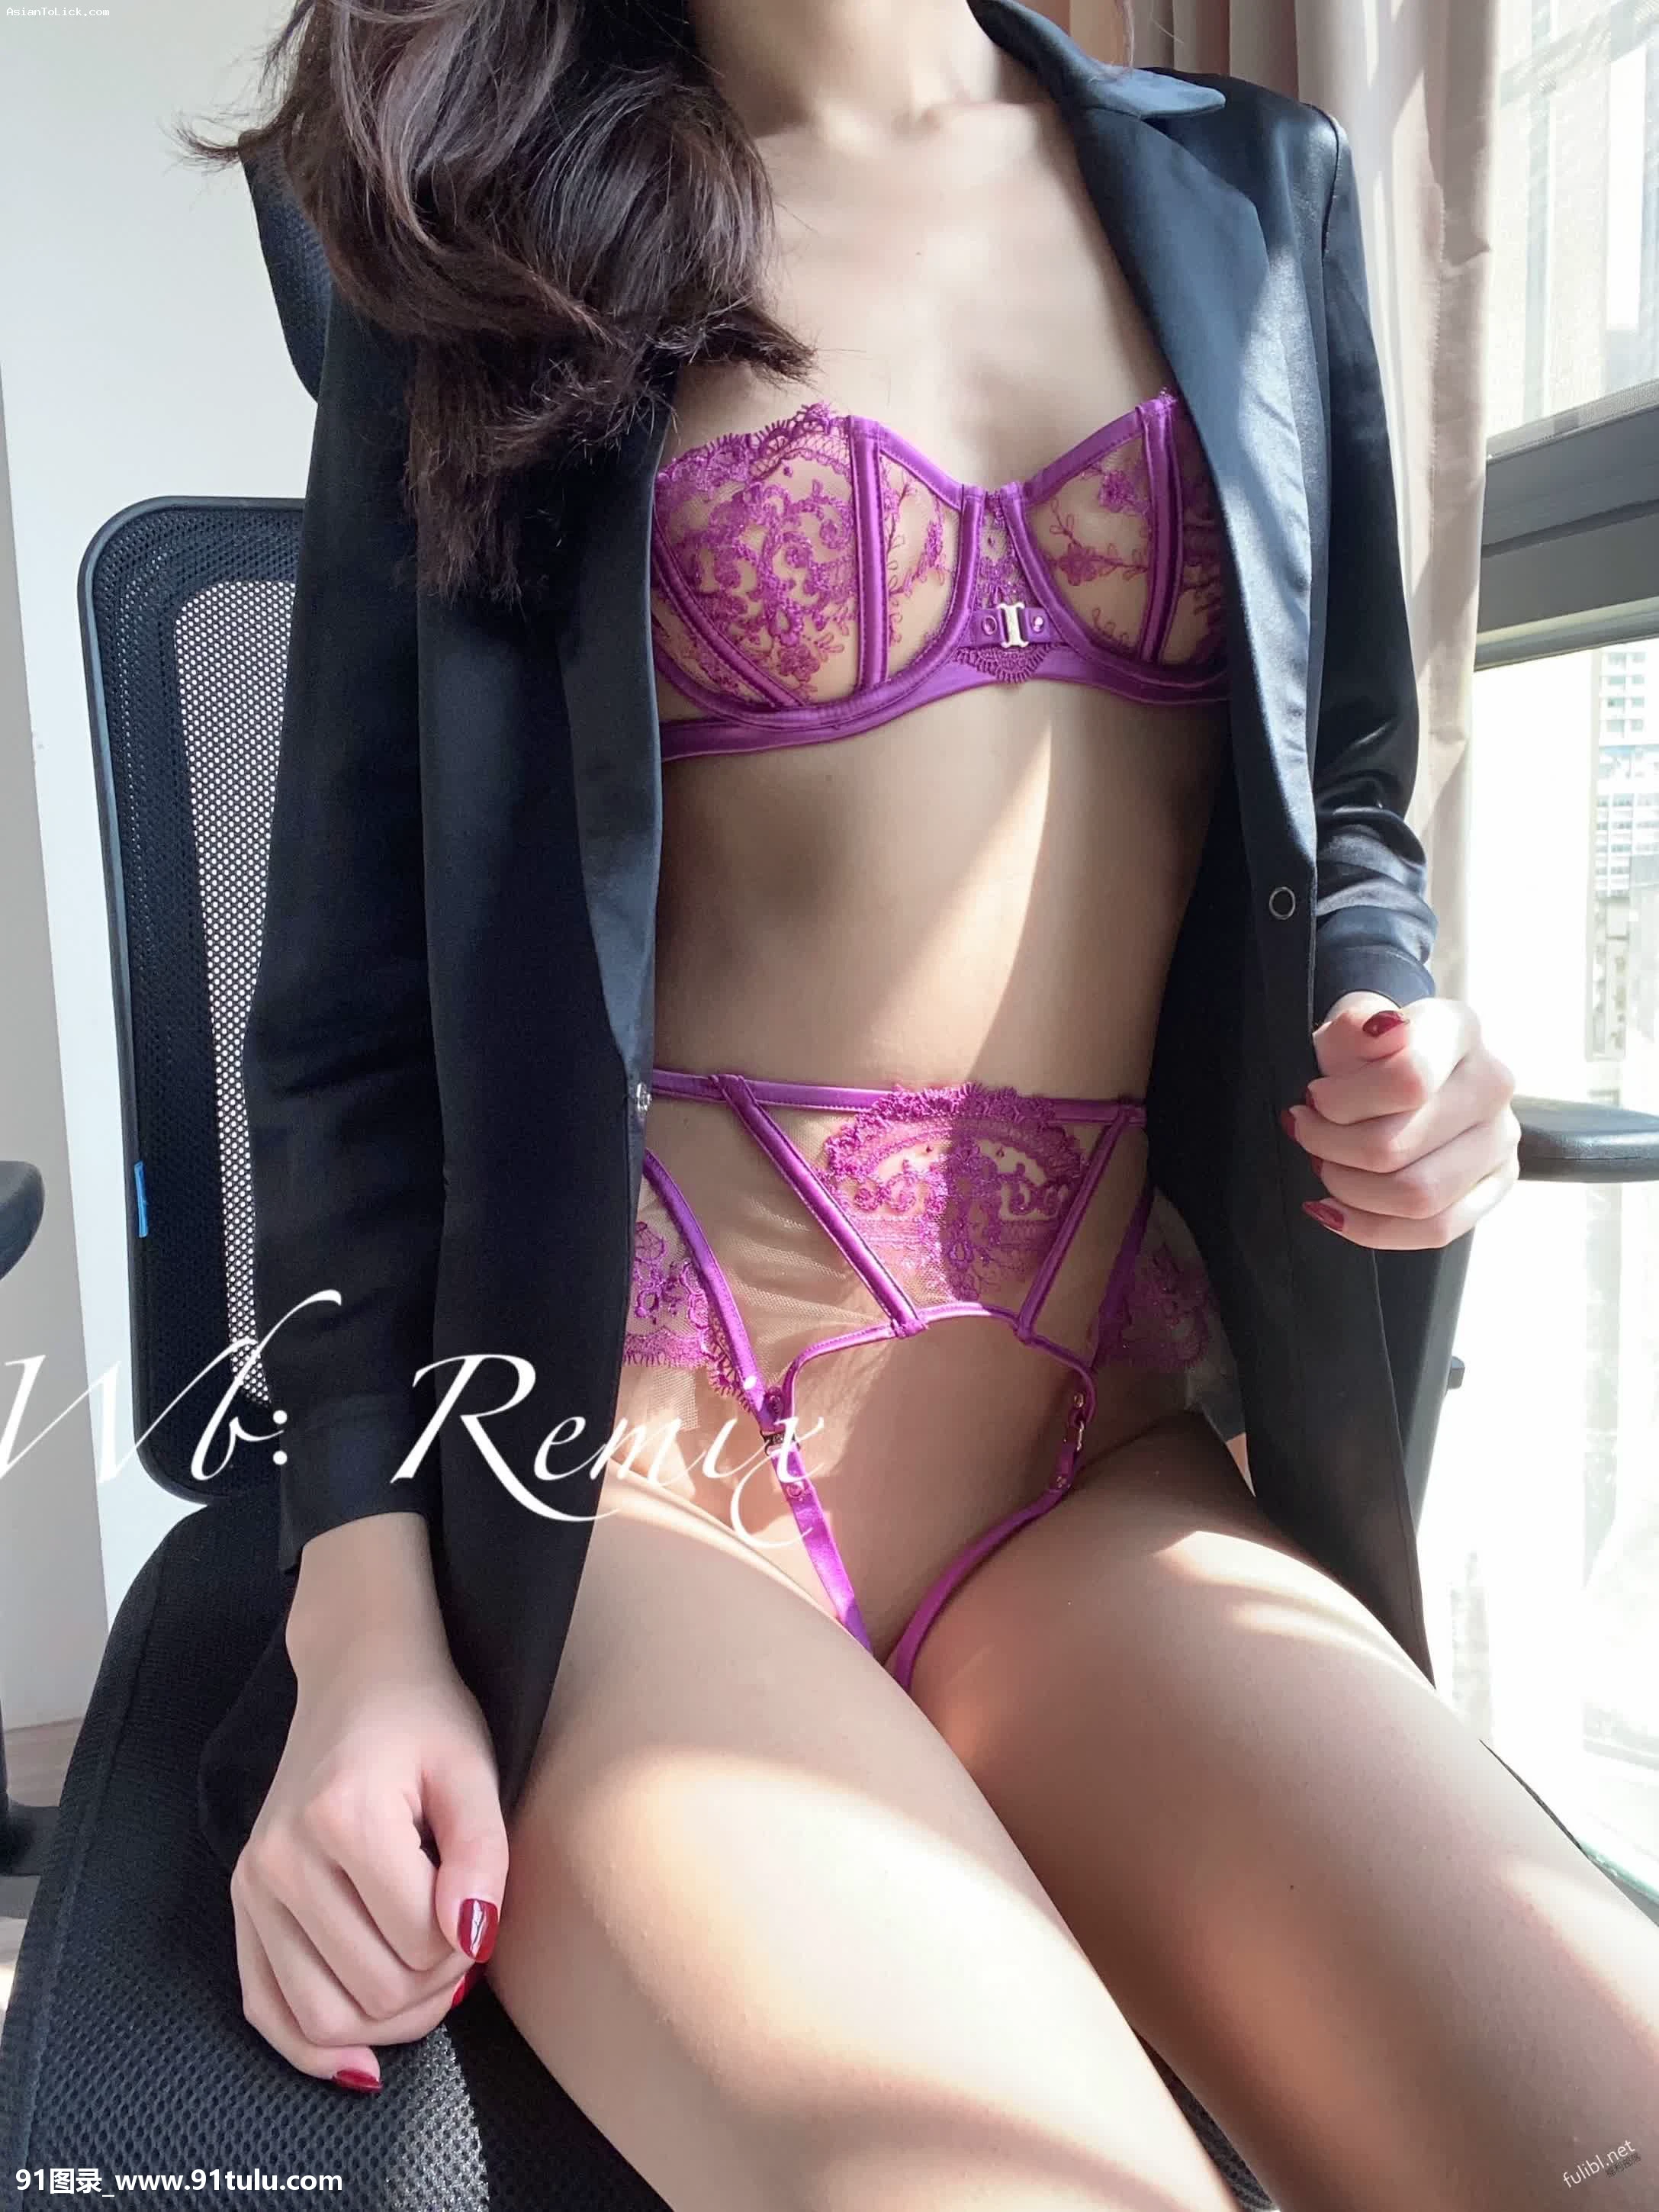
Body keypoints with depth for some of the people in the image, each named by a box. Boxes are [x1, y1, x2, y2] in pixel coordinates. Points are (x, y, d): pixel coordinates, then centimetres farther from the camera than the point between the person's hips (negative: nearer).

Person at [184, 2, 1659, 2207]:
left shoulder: (1249, 193, 18)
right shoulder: (496, 237, 10)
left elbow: (1341, 804, 23)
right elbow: (361, 983, 3)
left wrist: (1405, 1048, -1)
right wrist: (365, 1624, -6)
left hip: (1107, 1449, 4)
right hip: (652, 1449, -2)